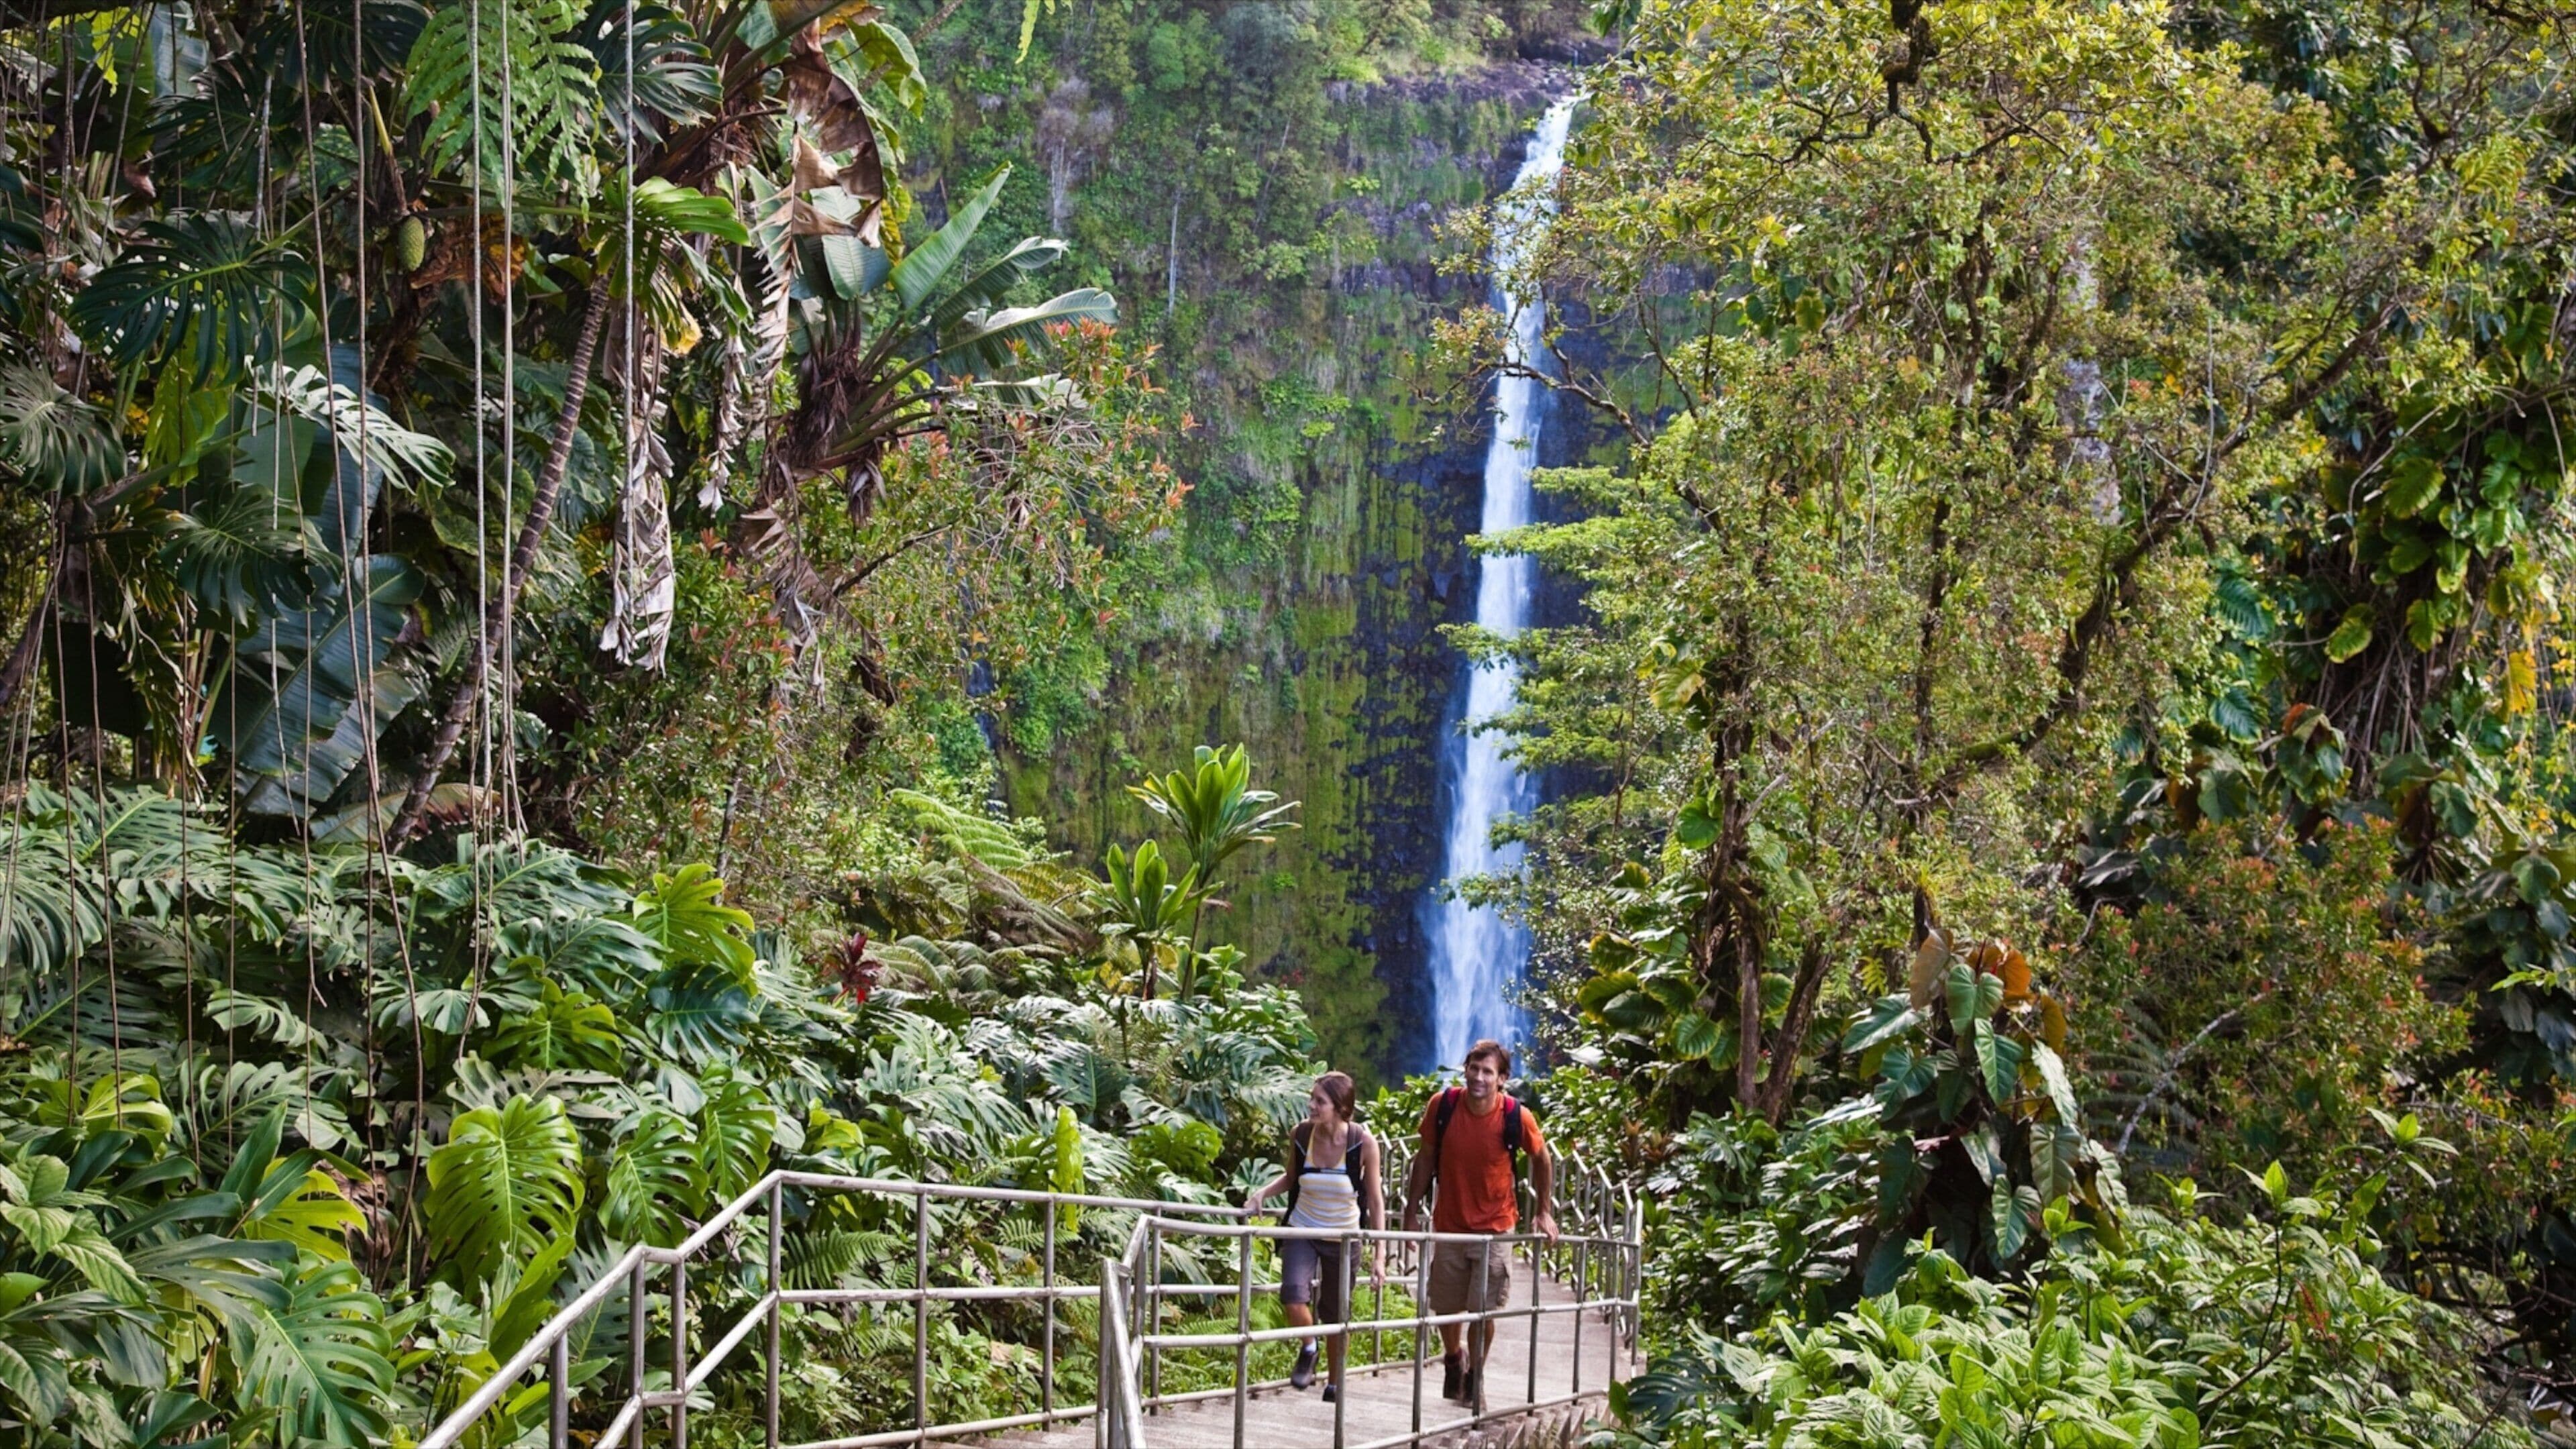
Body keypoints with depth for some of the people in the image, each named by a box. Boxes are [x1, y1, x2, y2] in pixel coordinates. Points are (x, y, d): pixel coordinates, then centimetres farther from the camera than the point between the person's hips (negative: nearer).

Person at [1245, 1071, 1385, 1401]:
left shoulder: (1363, 1143, -19)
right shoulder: (1300, 1135, -12)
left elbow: (1375, 1201, -8)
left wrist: (1378, 1255, -9)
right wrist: (1263, 1192, -11)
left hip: (1343, 1237, -1)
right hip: (1302, 1231, 1)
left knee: (1337, 1313, 8)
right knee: (1293, 1295, -23)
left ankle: (1335, 1384, 31)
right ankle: (1308, 1349, 9)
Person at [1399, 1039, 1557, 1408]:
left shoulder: (1517, 1117, -15)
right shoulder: (1442, 1107, -13)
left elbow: (1542, 1159, 4)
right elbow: (1426, 1158, 1)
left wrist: (1545, 1212, 4)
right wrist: (1412, 1212, 4)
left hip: (1494, 1228, -2)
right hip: (1448, 1224, 2)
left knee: (1484, 1311, -4)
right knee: (1444, 1308, 12)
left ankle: (1475, 1375, 19)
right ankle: (1453, 1358, 42)